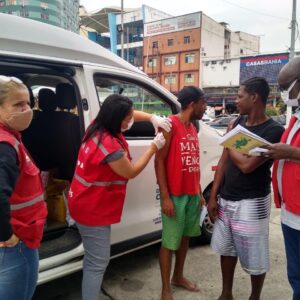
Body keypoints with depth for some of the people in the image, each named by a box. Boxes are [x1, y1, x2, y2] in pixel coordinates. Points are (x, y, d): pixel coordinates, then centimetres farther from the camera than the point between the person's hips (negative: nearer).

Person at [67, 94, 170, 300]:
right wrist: (154, 147, -8)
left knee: (94, 259, 23)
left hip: (89, 204, 10)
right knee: (98, 262, 1)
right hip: (93, 209, -10)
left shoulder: (97, 126, -1)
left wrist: (152, 118, -3)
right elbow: (131, 172, -14)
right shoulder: (110, 146, -30)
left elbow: (130, 114, 14)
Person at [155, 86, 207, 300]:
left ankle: (178, 277, 37)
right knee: (170, 242, 2)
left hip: (192, 194, 8)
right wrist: (165, 197, -19)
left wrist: (199, 192, 13)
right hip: (175, 195, -8)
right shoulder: (170, 125, -12)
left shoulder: (193, 128, 12)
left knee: (185, 236, 18)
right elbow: (159, 161, -15)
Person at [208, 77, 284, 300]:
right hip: (226, 199, 6)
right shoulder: (238, 123, 5)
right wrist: (213, 196, 3)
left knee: (254, 257, 9)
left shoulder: (274, 131, -15)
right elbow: (223, 161, 6)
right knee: (226, 249, 17)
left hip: (251, 203, -6)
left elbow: (247, 165, -25)